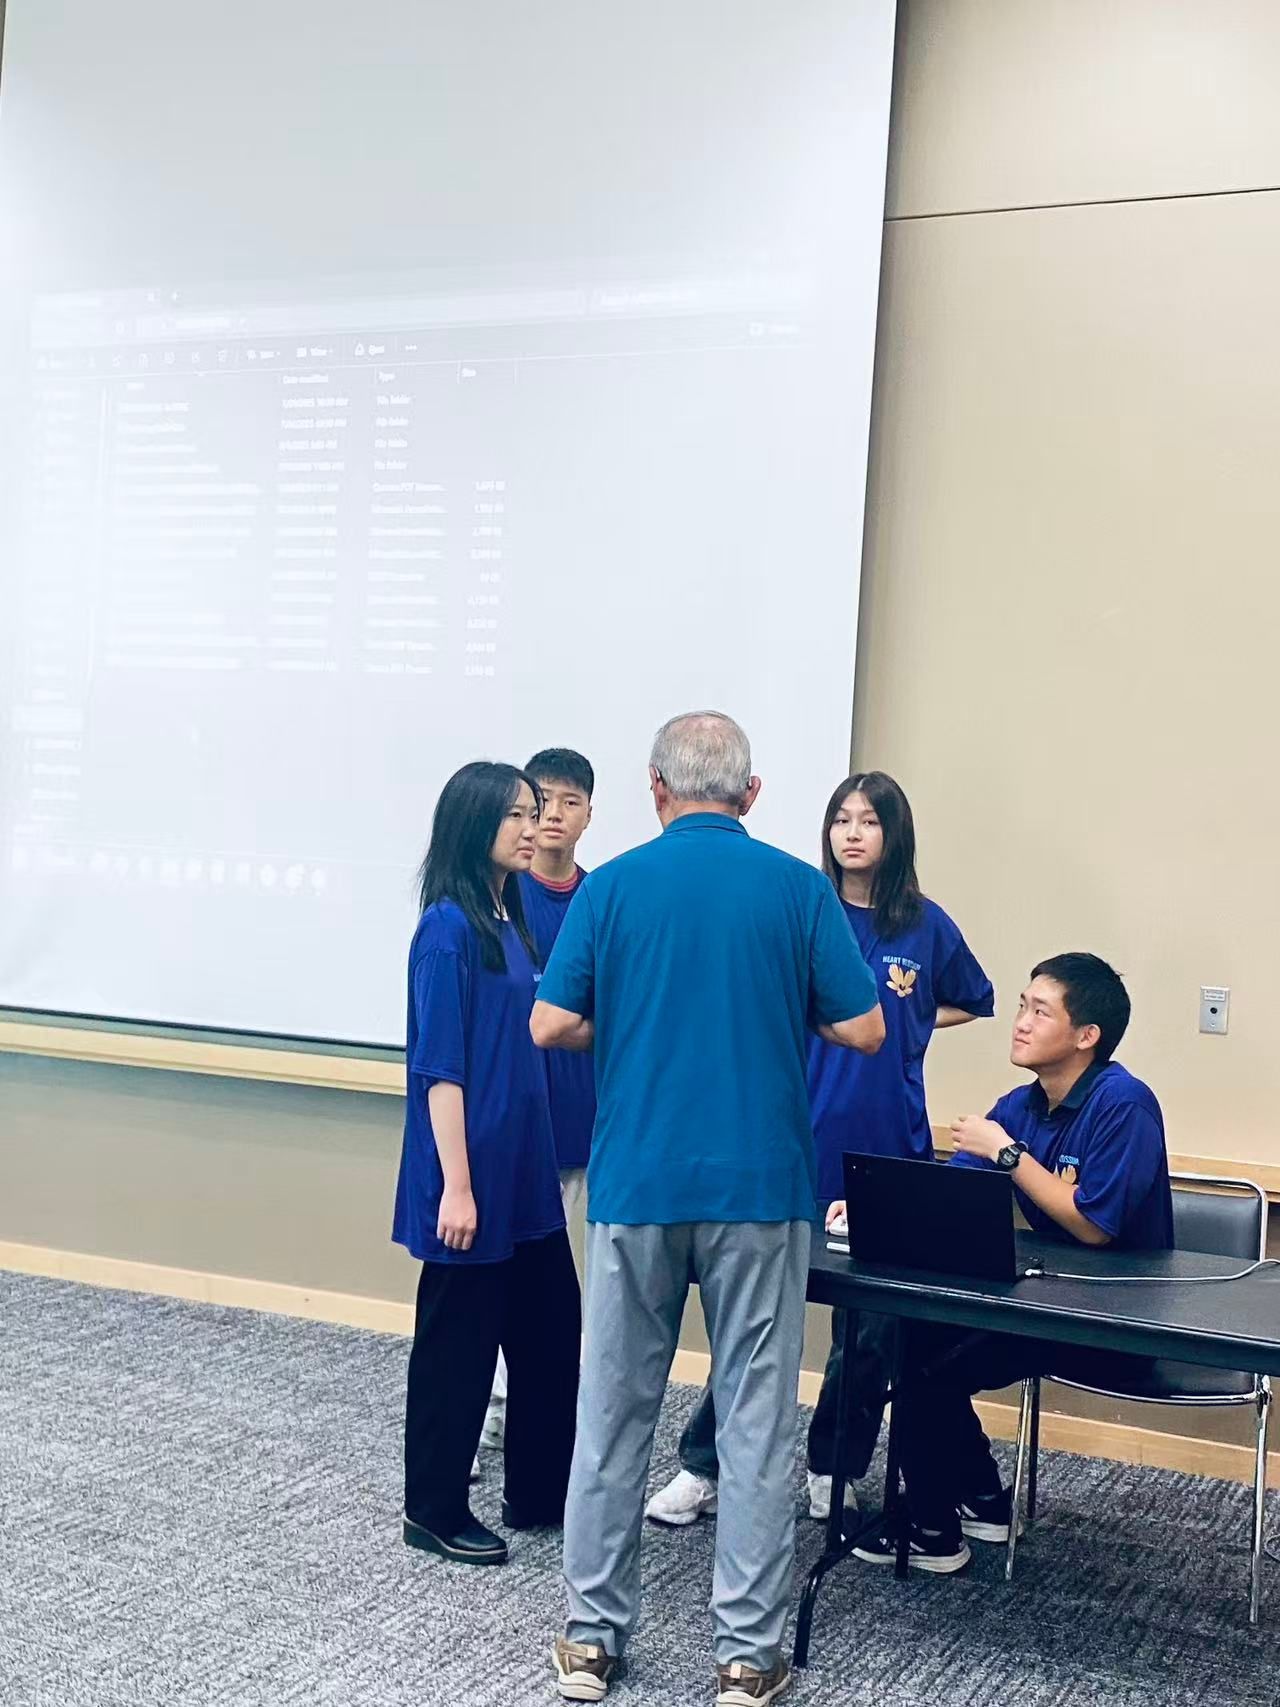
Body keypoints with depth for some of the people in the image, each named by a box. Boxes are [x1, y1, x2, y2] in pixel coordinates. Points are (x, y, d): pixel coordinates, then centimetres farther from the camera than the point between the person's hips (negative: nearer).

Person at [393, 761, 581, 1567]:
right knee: (459, 1340, 4)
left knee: (552, 1329, 14)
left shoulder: (513, 920, 10)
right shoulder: (449, 927, -14)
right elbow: (440, 1068, -17)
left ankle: (541, 1493, 29)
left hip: (525, 1170, 8)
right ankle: (434, 1511, 20)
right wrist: (456, 1185, -19)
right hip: (471, 1174, -8)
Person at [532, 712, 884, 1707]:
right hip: (760, 1186, -1)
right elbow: (864, 1030, -2)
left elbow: (550, 1026, -3)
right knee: (757, 1418, 7)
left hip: (637, 1185, 1)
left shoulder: (611, 887, -1)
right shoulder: (799, 889, -2)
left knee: (615, 1412, 12)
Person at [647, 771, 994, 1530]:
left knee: (871, 1321, 9)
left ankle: (834, 1468, 25)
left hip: (888, 1146, 1)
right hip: (800, 1139, -1)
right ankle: (703, 1464, 11)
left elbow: (976, 1004, 18)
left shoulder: (926, 925, 3)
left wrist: (910, 1024, 5)